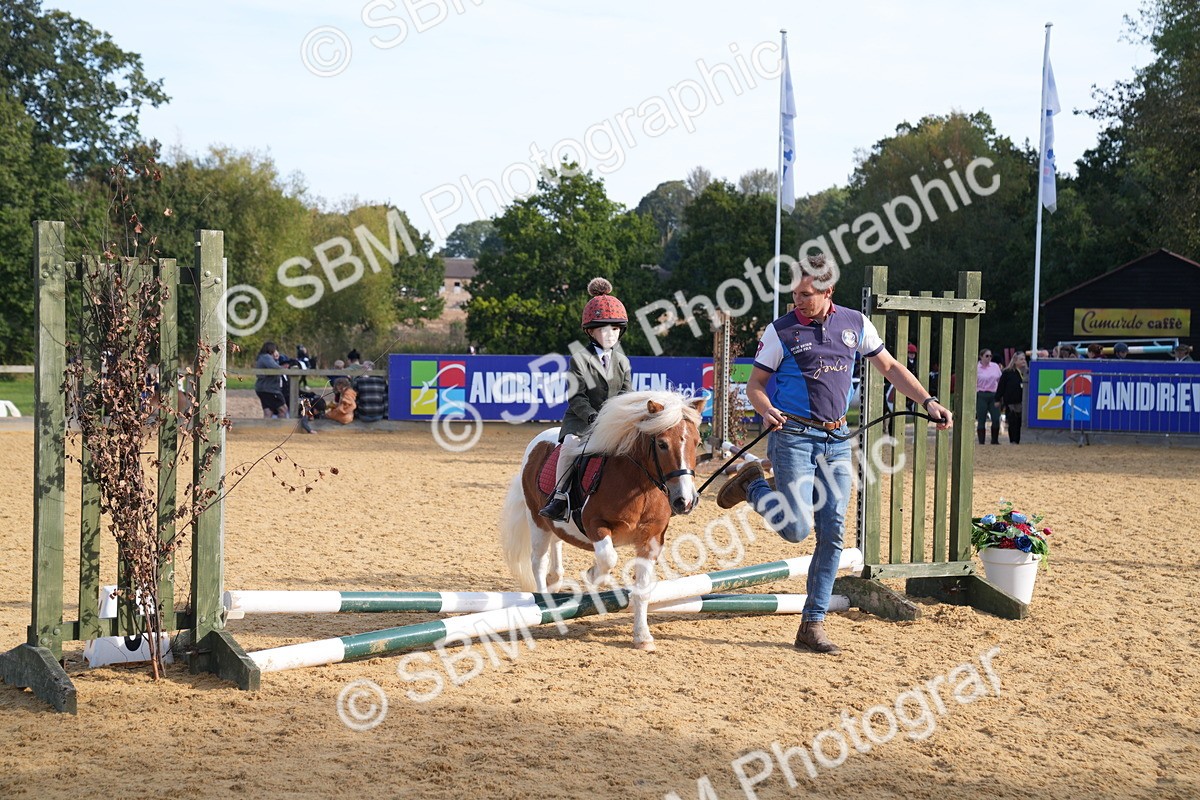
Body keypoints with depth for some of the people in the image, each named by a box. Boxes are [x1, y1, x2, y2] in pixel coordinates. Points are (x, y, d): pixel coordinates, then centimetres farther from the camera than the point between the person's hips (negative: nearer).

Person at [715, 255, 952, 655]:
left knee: (833, 534, 0)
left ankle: (813, 625, 8)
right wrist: (766, 410, -23)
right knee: (796, 528, -15)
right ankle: (753, 486, 15)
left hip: (836, 440, 4)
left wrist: (928, 401, 5)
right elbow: (755, 384, -1)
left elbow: (890, 368, 15)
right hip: (793, 437, -4)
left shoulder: (856, 324, 6)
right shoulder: (780, 331, -4)